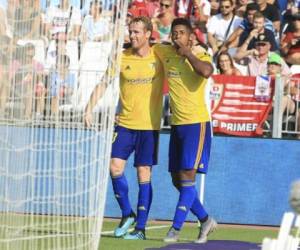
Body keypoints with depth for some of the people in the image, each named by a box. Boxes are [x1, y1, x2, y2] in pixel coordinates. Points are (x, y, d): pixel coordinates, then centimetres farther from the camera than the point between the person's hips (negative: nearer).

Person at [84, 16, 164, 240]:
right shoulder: (121, 58, 2)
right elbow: (103, 84, 5)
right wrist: (90, 109, -3)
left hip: (150, 125, -2)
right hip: (125, 123, 2)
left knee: (144, 175, -1)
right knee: (115, 166, -8)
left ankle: (140, 228, 4)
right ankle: (127, 214, 13)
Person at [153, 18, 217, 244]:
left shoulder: (200, 56, -7)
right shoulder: (166, 53, 8)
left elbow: (206, 71, -29)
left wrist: (187, 53, -18)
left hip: (196, 123, -7)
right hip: (176, 124, 7)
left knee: (187, 177, -11)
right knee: (177, 180, 8)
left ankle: (176, 229, -9)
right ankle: (206, 221, 22)